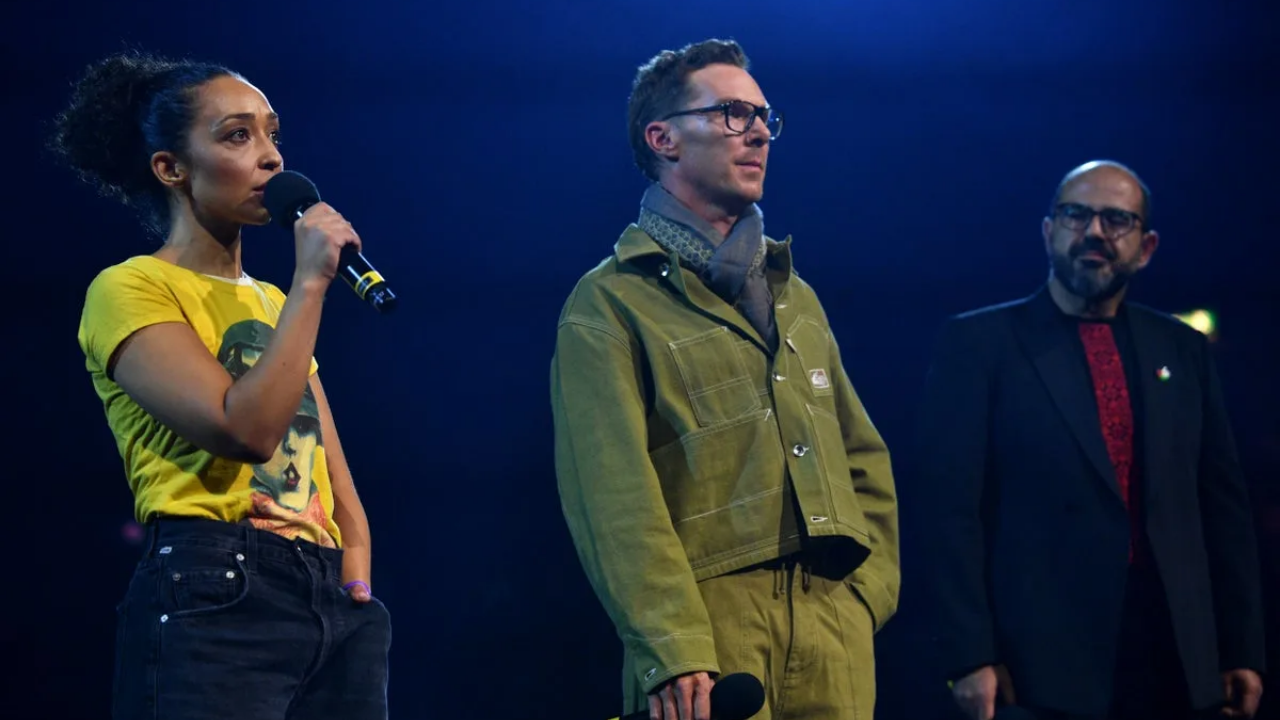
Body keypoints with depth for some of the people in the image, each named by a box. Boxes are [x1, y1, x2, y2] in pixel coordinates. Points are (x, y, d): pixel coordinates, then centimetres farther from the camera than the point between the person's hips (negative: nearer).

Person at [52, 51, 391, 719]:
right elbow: (246, 428, -16)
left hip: (333, 602, 7)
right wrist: (310, 283, -9)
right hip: (217, 595, -7)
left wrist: (356, 596, 0)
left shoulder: (274, 304, 22)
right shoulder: (129, 290, -1)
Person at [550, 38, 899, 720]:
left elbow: (864, 457, 22)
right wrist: (672, 653, -21)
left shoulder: (797, 298, 21)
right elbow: (617, 496, -11)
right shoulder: (610, 305, -1)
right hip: (714, 624, -6)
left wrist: (869, 587, 6)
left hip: (836, 630, 6)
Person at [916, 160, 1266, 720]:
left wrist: (1242, 651, 6)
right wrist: (971, 658, -13)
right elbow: (953, 510, -5)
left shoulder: (1183, 351, 13)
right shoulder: (978, 344, 1)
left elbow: (1223, 507, 12)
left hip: (1176, 664, 4)